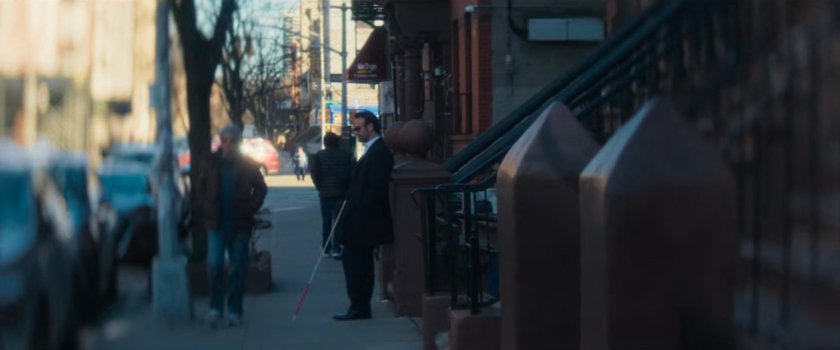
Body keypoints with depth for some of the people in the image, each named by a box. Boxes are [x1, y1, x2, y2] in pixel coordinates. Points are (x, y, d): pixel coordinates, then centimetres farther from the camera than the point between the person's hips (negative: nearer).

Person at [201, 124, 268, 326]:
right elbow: (203, 186, 17)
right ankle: (215, 306, 1)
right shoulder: (212, 163, 2)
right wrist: (208, 209, 8)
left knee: (238, 268, 3)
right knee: (214, 265, -12)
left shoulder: (248, 165, 1)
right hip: (216, 224, 0)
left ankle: (234, 310, 12)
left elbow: (261, 189, 10)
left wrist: (251, 209, -1)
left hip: (240, 224, 0)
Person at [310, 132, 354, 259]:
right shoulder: (346, 156, -1)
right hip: (341, 193, 0)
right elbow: (351, 173, -2)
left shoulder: (319, 155, -3)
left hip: (325, 193, 0)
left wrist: (320, 187, 1)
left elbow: (314, 173, -9)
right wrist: (347, 189, 5)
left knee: (326, 221, 12)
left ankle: (325, 248, 14)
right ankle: (336, 248, -8)